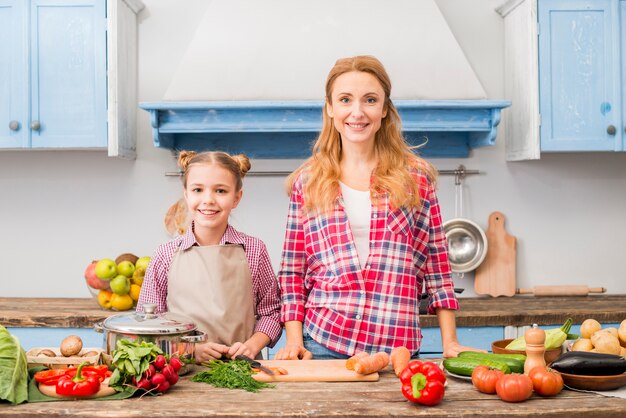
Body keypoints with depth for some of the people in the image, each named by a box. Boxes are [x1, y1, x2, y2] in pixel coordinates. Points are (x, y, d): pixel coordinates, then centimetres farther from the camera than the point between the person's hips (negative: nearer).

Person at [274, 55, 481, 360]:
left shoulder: (416, 177, 3)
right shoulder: (307, 183, 5)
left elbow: (437, 269, 5)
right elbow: (292, 272, 7)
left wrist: (450, 343, 1)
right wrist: (294, 341, -3)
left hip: (397, 348, 0)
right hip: (322, 344, 0)